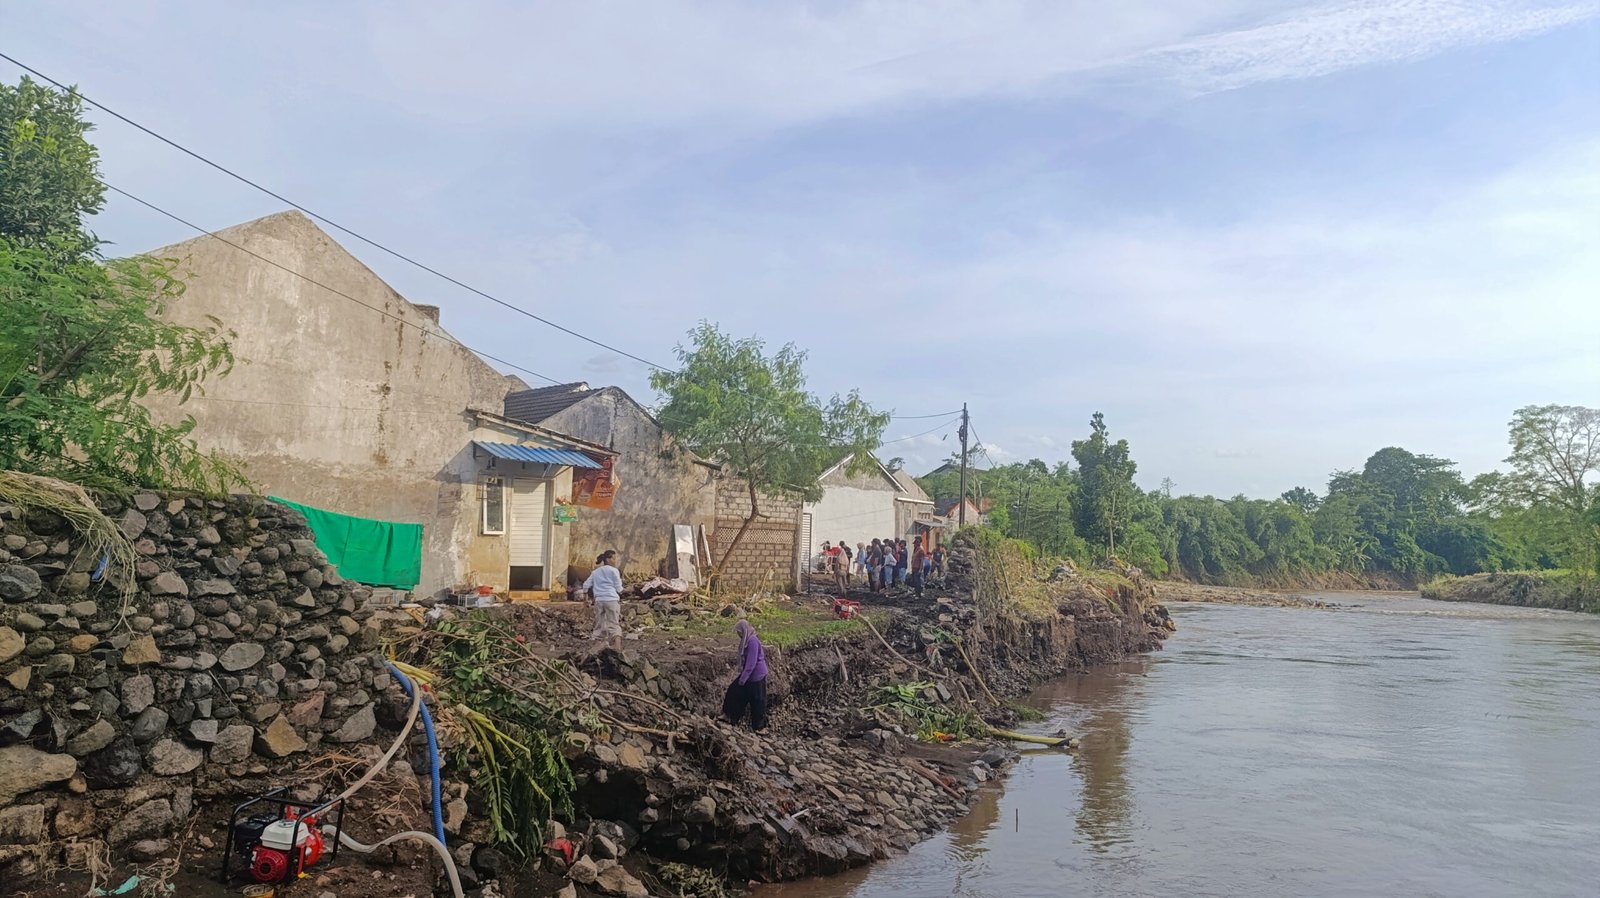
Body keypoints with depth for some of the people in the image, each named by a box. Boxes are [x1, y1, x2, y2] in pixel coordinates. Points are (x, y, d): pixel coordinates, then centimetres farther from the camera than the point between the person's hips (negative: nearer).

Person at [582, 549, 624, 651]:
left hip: (599, 600, 4)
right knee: (614, 625, -6)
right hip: (612, 600, -4)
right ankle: (618, 649, -19)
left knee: (599, 626, 11)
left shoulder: (595, 572, 17)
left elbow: (586, 586, 15)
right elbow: (619, 588, 0)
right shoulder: (613, 570, 1)